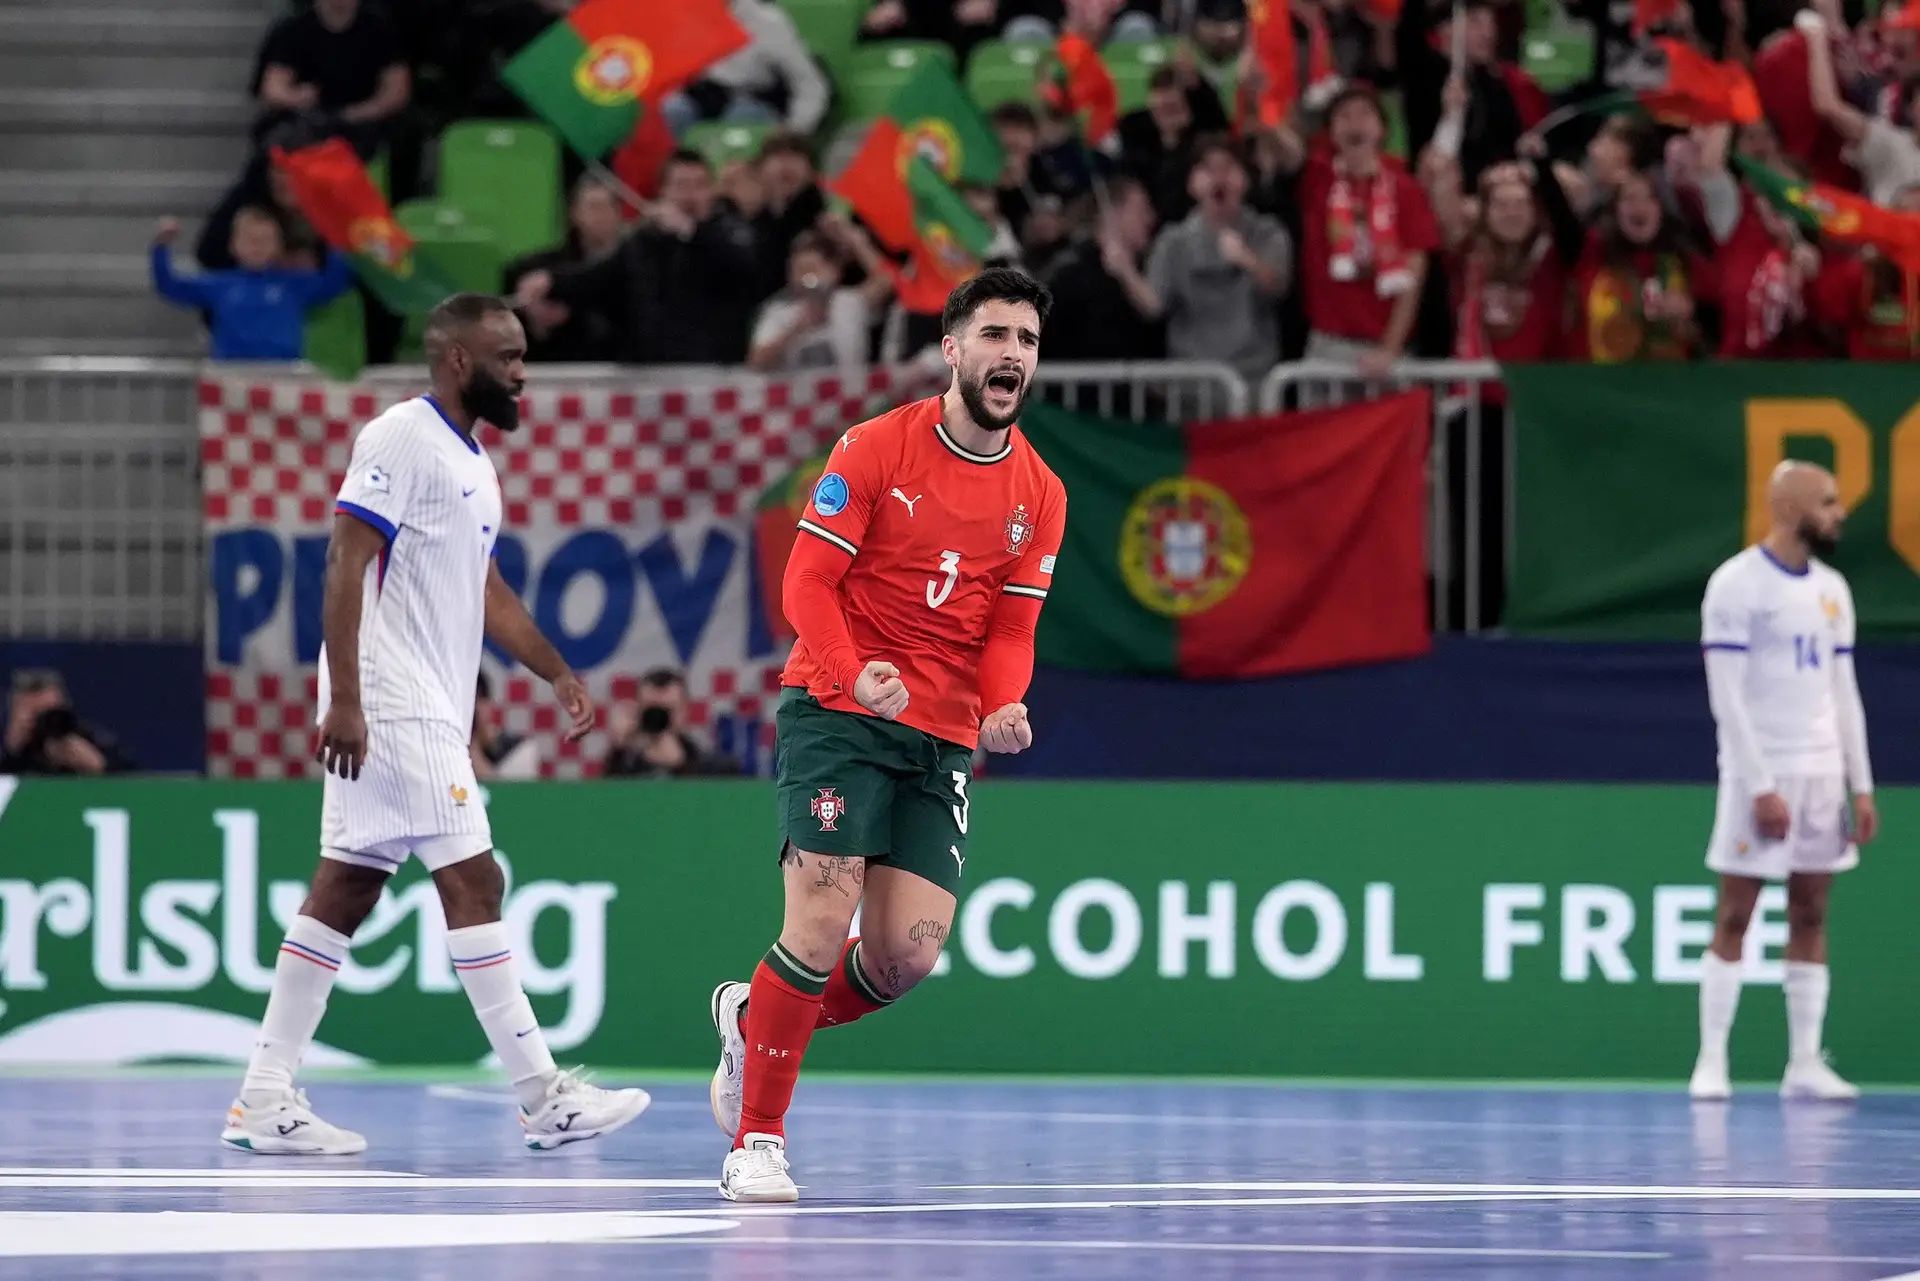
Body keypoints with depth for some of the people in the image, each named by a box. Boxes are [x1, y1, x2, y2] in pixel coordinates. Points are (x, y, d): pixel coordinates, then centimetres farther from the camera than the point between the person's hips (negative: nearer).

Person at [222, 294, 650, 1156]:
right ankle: (543, 1098, -8)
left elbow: (484, 590, 28)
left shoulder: (473, 464, 18)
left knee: (345, 891, 7)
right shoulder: (399, 440, -11)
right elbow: (345, 566, -17)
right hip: (392, 706, -10)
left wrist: (556, 672, 22)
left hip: (432, 712, 10)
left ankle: (264, 1101, 8)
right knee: (472, 882, -9)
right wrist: (344, 697, -23)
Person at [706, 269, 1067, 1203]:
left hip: (944, 740, 4)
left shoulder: (1040, 495, 7)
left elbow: (1011, 630, 9)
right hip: (837, 714, -4)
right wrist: (855, 674, -25)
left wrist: (1004, 707, -13)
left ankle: (753, 1019, 24)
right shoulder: (876, 449, -5)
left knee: (909, 954, -5)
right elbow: (807, 582, -7)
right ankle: (757, 1141, -5)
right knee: (823, 918, -16)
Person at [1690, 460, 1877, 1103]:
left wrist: (1861, 786, 9)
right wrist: (1761, 788, -17)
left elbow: (1844, 691, 15)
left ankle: (1805, 1064, 7)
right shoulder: (1737, 585, -9)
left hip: (1822, 773, 6)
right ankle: (1711, 1062, 0)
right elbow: (1726, 696, -13)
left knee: (1811, 917, 5)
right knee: (1734, 918, -3)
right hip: (1761, 775, -6)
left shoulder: (1831, 590, 12)